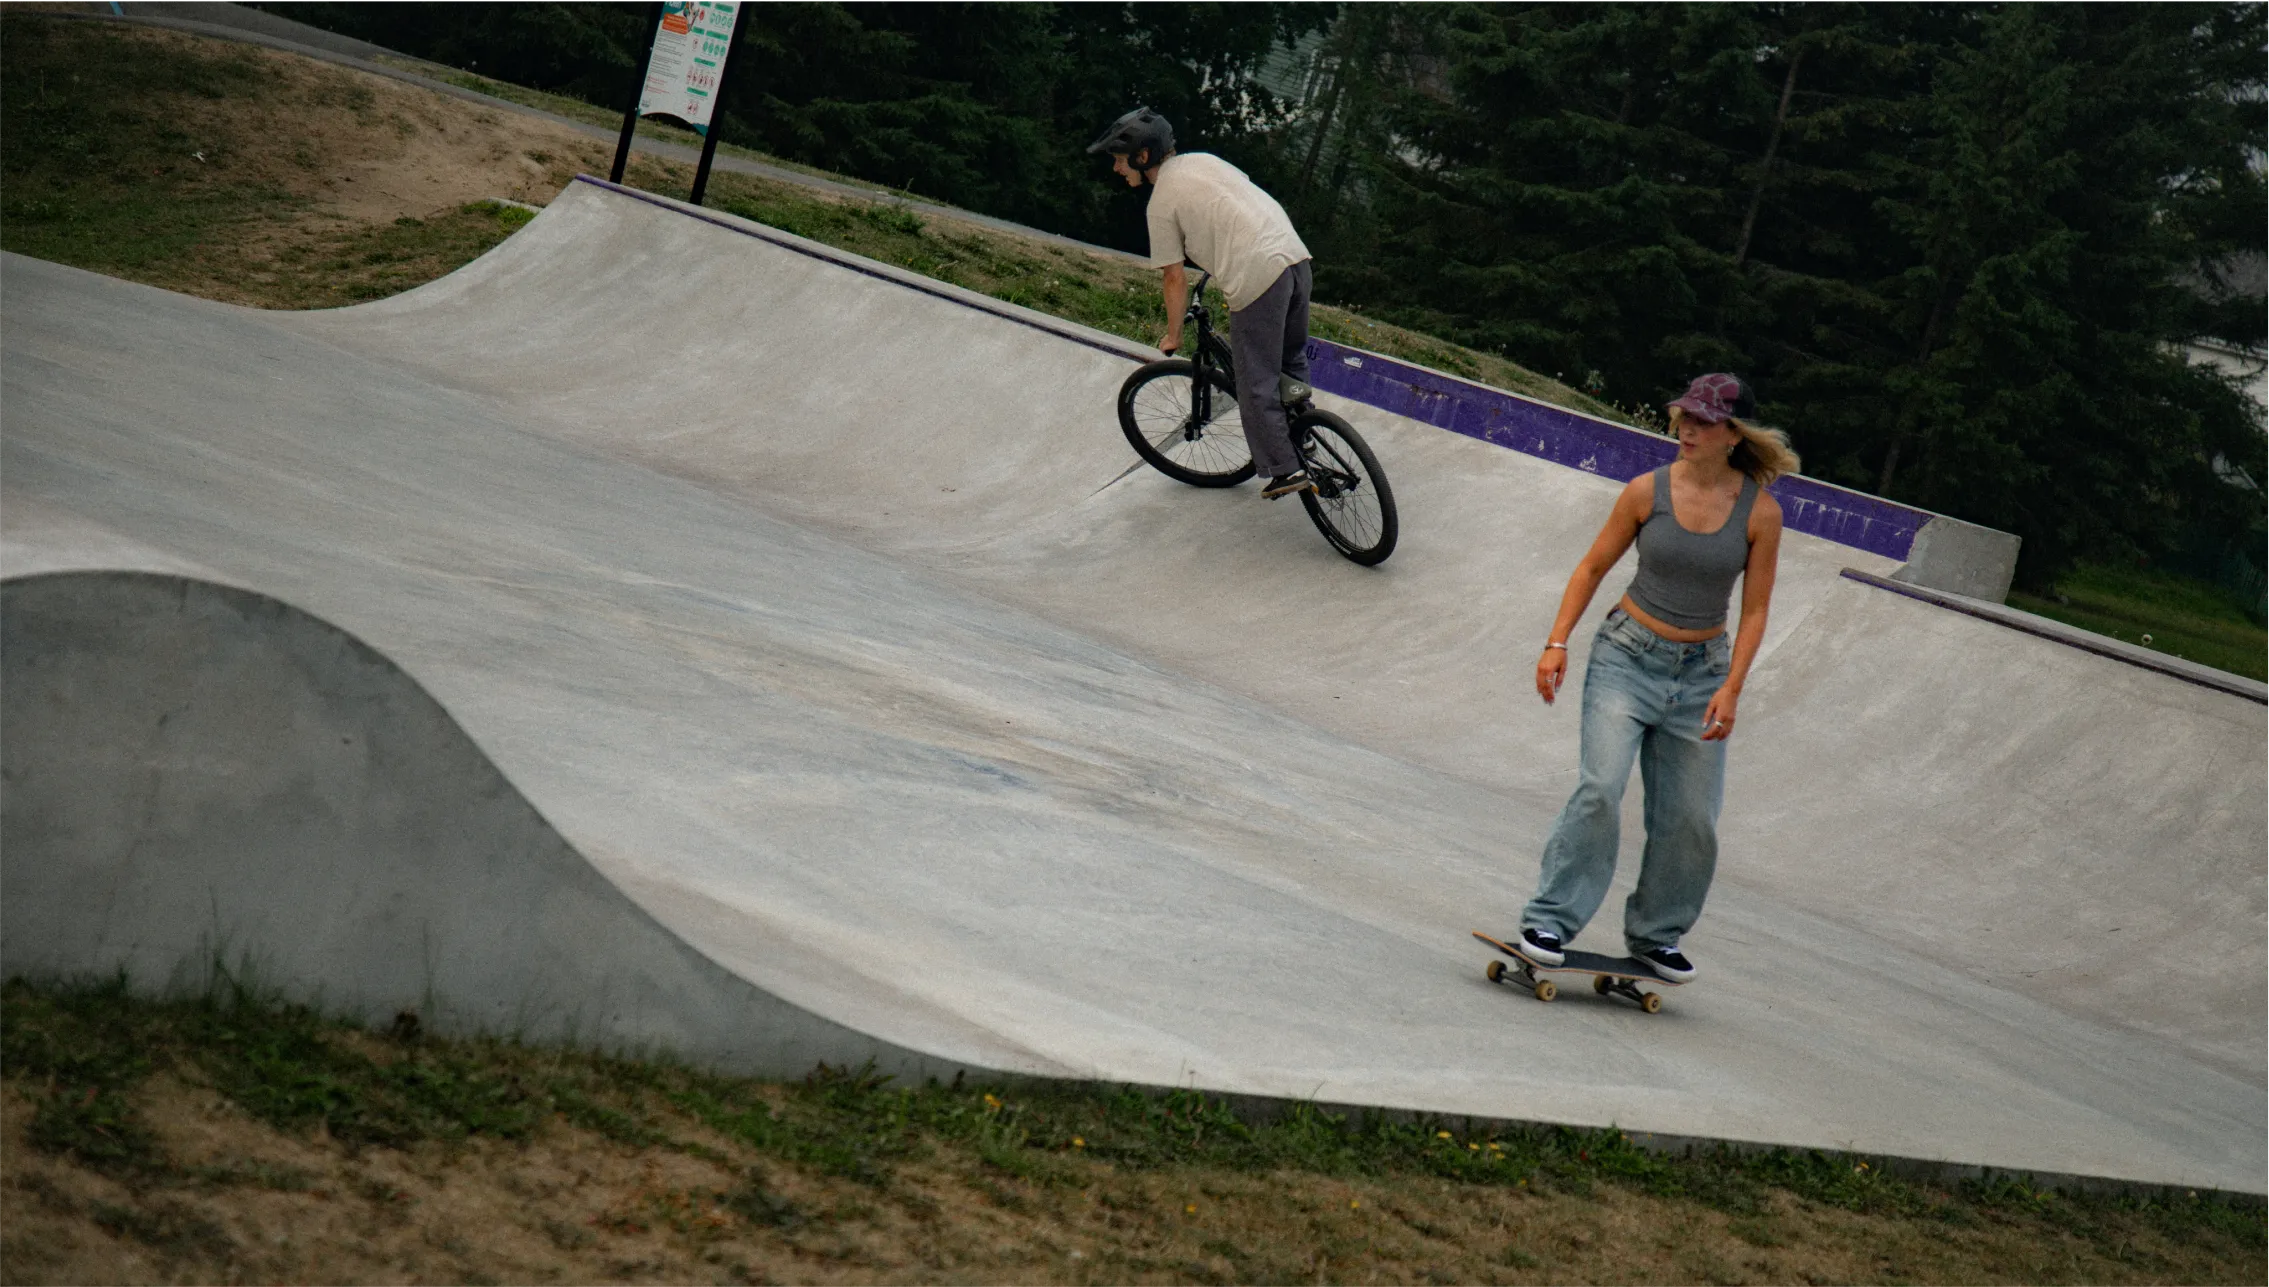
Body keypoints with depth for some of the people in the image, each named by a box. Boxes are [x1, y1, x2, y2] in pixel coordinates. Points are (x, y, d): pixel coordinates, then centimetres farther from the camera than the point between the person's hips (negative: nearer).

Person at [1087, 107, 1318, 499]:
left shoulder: (1162, 202, -1)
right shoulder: (1202, 160, 18)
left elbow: (1176, 279, 1)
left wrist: (1173, 336, 14)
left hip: (1257, 279, -7)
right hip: (1296, 258, 8)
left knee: (1257, 386, 5)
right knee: (1292, 362, 26)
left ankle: (1284, 470, 7)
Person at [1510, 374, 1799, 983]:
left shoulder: (1760, 511, -5)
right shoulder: (1647, 491, -6)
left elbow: (1755, 610, -2)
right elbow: (1593, 568, 3)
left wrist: (1731, 688, -10)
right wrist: (1557, 643, -5)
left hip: (1701, 670, 2)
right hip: (1628, 657, -2)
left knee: (1691, 818, 4)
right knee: (1601, 788, -18)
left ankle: (1654, 934, 23)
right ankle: (1549, 920, -11)